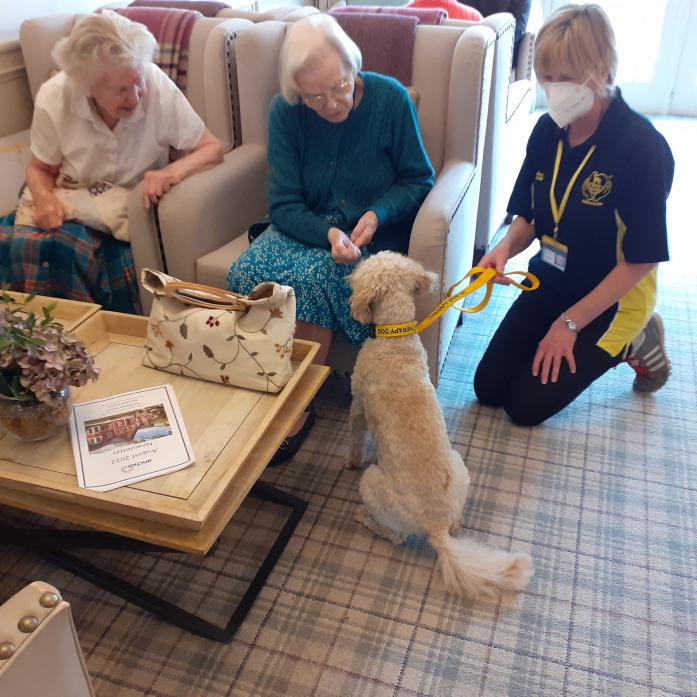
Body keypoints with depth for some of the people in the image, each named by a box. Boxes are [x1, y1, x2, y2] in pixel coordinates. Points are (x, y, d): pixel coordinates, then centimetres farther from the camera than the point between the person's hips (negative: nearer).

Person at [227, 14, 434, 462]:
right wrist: (328, 233, -28)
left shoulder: (390, 99, -10)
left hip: (371, 236, -2)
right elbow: (284, 205, -8)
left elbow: (418, 180, -1)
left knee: (312, 278, -32)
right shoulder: (285, 111, -6)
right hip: (305, 230, 3)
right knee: (247, 273, -27)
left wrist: (378, 214, -21)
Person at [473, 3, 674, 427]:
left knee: (526, 405, -6)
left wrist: (570, 322, -18)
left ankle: (632, 342, 12)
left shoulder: (643, 148, -25)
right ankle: (587, 345, 23)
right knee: (488, 388, 5)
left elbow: (641, 260, -21)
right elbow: (530, 216, 4)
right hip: (550, 282, 6)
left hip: (611, 298, -6)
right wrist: (506, 248, -19)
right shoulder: (548, 131, -7)